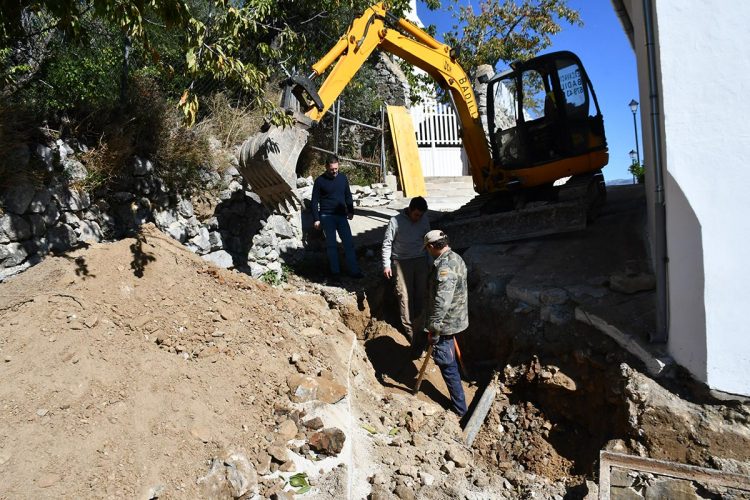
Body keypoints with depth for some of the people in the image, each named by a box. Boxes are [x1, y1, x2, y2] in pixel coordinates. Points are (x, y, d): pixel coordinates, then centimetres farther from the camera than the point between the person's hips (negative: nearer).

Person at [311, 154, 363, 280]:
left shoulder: (343, 178, 4)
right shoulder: (320, 181, -6)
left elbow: (348, 196, 15)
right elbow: (315, 201, -4)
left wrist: (350, 211, 12)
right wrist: (316, 219, -7)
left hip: (342, 215, 3)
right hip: (327, 217, -3)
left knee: (349, 243, 0)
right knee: (331, 245, 4)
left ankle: (354, 271, 6)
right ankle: (335, 272, 13)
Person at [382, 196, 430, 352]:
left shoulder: (424, 220, -1)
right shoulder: (395, 221, -13)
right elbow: (387, 243, -7)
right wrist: (386, 265, -9)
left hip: (421, 261, 4)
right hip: (401, 262, -3)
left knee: (420, 295, 4)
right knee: (404, 296, -5)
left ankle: (418, 326, 16)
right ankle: (410, 330, 3)